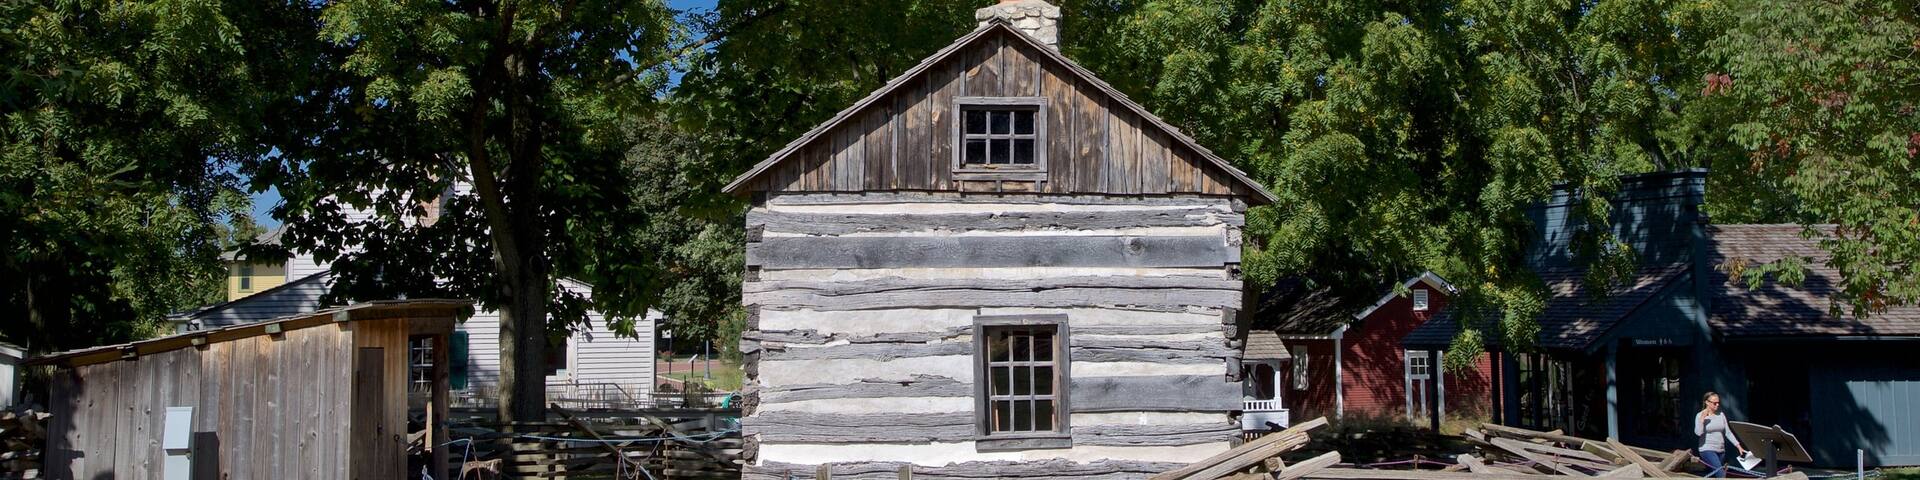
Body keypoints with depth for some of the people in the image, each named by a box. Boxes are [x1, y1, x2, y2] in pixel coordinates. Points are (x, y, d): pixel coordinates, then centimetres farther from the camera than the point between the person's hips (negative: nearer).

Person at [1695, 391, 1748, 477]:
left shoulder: (1721, 415, 8)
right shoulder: (1700, 416, -5)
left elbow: (1728, 432, 9)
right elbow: (1698, 432, -19)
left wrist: (1738, 446, 3)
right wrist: (1702, 419, -24)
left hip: (1721, 450, 5)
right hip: (1707, 450, -5)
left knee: (1712, 475, 9)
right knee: (1721, 474, -22)